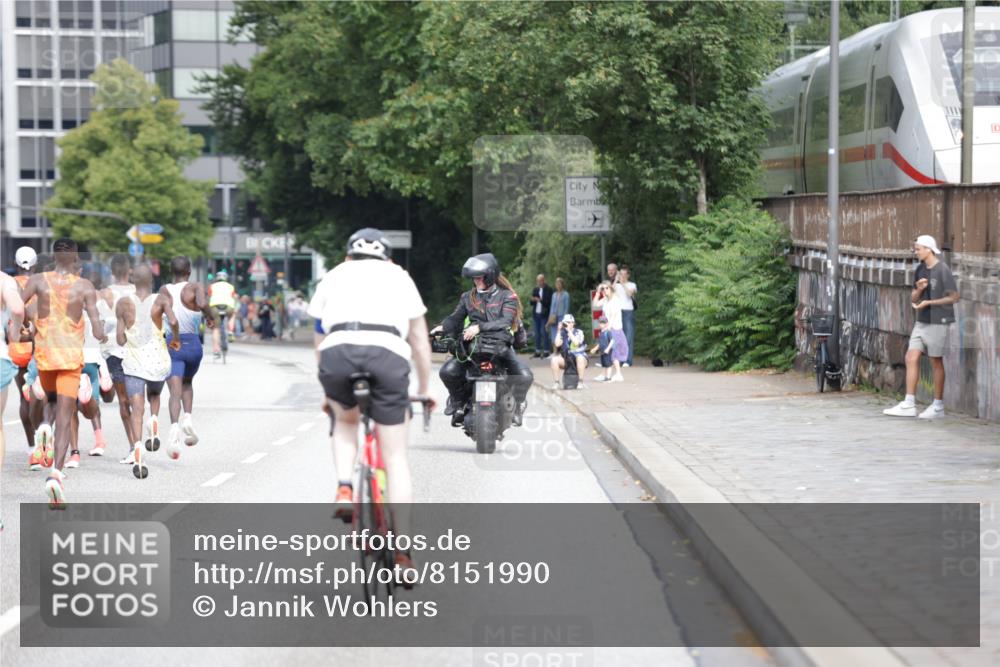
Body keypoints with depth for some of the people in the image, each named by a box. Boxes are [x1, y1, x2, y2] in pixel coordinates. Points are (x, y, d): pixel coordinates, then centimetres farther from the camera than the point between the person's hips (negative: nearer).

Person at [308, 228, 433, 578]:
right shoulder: (399, 277, 31)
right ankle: (403, 551, 2)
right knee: (395, 458, 8)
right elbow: (420, 342, 35)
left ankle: (344, 490, 9)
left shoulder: (334, 276, 32)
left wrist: (328, 392, 49)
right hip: (388, 354, -1)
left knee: (346, 420, 33)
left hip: (338, 352, 1)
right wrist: (424, 390, 47)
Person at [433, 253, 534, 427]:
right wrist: (442, 327, -14)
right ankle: (459, 399, 10)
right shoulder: (468, 297, 15)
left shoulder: (507, 296, 2)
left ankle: (518, 404, 9)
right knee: (447, 371, -25)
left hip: (501, 346, -2)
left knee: (524, 376, -28)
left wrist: (480, 327, -27)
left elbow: (505, 321, -13)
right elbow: (456, 318, 9)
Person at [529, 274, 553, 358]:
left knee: (544, 332, -8)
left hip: (544, 314, -6)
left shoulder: (549, 290, -5)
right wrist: (533, 300, -7)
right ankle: (538, 351, 10)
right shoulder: (535, 289, 14)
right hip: (536, 313, 6)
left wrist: (540, 300, -20)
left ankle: (546, 351, -6)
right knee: (537, 333, 6)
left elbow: (549, 302, -10)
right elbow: (532, 303, 15)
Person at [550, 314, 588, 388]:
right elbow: (557, 344, -11)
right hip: (566, 358, 3)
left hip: (579, 355, -3)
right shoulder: (562, 333, 2)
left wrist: (569, 331, -22)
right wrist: (559, 331, -11)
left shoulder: (578, 332, -6)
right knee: (554, 359, -23)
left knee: (580, 358, -39)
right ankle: (556, 382, -14)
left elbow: (576, 343, -24)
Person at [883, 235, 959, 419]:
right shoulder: (920, 270, 10)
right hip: (921, 322, 7)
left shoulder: (942, 270, -11)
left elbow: (954, 297, -11)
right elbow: (913, 299, 15)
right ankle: (909, 405, -1)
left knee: (936, 362, 1)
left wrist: (928, 302, -14)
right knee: (911, 357, -2)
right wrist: (919, 289, -7)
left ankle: (938, 406, 11)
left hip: (938, 322, -7)